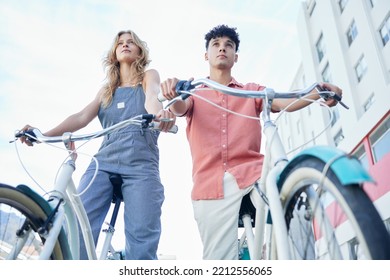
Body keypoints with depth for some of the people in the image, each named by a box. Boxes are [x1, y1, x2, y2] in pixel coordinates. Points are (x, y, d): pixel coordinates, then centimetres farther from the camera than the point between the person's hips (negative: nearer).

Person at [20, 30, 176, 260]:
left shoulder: (149, 76, 16)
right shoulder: (106, 90, 25)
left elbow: (152, 97, -9)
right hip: (103, 162, 4)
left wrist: (158, 112, -34)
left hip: (141, 166, -3)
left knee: (142, 242, -12)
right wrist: (44, 135, -7)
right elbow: (82, 117, 10)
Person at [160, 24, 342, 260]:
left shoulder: (253, 91, 21)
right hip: (211, 183, 0)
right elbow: (179, 109, -2)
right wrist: (173, 96, -28)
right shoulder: (193, 93, 20)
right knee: (219, 257, -6)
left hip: (252, 174, 1)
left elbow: (283, 102, 3)